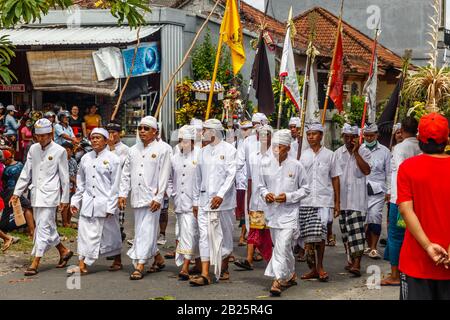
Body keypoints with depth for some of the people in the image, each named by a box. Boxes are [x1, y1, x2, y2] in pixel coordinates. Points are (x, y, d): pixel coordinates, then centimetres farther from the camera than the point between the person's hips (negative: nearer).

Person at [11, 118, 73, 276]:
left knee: (43, 227, -8)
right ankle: (64, 251, 30)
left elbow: (64, 177, -1)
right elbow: (26, 173, 12)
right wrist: (17, 193, 9)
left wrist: (65, 198, -1)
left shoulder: (59, 151, -5)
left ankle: (35, 263, -7)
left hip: (50, 194, -5)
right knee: (47, 227, 12)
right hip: (36, 194, 6)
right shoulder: (33, 149, 8)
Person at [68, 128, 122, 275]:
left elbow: (115, 185, -6)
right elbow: (80, 182, 17)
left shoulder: (112, 159, -4)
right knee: (85, 233, 0)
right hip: (88, 202, 5)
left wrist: (111, 207, -10)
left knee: (110, 234, 3)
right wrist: (75, 201, 12)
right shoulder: (86, 158, 11)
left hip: (104, 203, -5)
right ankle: (82, 265, 2)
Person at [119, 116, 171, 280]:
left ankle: (139, 266, -8)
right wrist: (122, 194, 7)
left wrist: (158, 198, -12)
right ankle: (158, 260, 27)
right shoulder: (133, 150, 12)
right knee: (141, 231, 11)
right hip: (137, 197, 6)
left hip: (152, 198, -6)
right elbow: (126, 174, 15)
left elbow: (164, 176, -7)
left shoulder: (161, 150, -3)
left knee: (146, 231, -8)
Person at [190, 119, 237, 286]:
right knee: (205, 236, -4)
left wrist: (221, 195, -22)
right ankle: (204, 274, -7)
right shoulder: (203, 151, 12)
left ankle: (224, 268, 27)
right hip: (205, 200, 4)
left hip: (223, 201, -4)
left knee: (225, 235, 8)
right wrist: (195, 200, 14)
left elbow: (231, 175, -12)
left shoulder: (228, 150, -4)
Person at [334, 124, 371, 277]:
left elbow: (366, 170, -16)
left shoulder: (364, 152, 0)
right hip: (342, 198, 5)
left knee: (356, 230, -12)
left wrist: (356, 152, -15)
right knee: (345, 230, 10)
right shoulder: (338, 153, 11)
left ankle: (356, 264, -17)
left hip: (357, 199, -4)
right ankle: (351, 259, 23)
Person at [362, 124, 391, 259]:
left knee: (375, 216, -15)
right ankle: (369, 246, 21)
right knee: (364, 219, 5)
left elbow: (388, 173, 9)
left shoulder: (384, 151, 7)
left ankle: (373, 248, -11)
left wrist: (388, 191, 2)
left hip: (378, 190, -2)